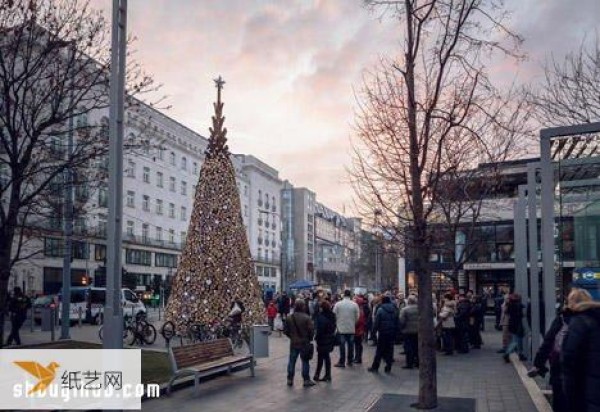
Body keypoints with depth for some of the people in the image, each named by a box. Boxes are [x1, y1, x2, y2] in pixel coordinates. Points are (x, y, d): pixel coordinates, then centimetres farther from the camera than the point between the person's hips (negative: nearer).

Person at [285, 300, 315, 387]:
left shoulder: (289, 318, -3)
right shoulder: (306, 318, -17)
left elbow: (286, 331, 3)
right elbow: (311, 330, -15)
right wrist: (309, 339, 3)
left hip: (293, 343, 3)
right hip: (304, 343, -3)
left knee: (292, 361, 12)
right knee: (305, 362, 5)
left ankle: (290, 380, 17)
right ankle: (306, 380, 10)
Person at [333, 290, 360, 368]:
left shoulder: (338, 304, -9)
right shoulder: (355, 304, -6)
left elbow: (334, 315, -3)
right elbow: (357, 317, -1)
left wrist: (337, 323, 14)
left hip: (341, 328, -1)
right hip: (351, 328, 2)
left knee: (342, 345, 4)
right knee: (350, 345, 11)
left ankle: (342, 362, 6)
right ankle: (350, 361, 19)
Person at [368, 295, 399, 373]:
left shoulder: (380, 309, -8)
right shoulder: (395, 310, 7)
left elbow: (376, 322, -9)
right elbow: (398, 322, 9)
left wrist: (374, 330, -1)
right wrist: (396, 330, 14)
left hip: (383, 332, -4)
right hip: (392, 333, 4)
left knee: (379, 350, 2)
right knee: (389, 350, 7)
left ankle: (375, 367, 7)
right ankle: (388, 368, 8)